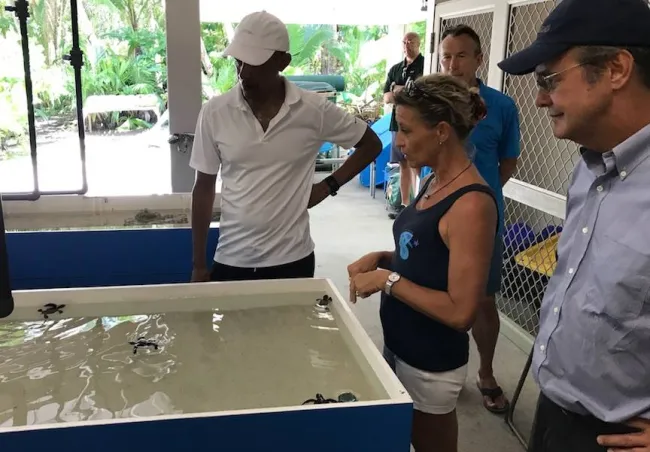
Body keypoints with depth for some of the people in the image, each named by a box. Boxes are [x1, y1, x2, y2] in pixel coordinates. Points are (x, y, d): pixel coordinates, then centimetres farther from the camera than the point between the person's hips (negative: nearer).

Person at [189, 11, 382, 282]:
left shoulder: (315, 110, -8)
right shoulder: (215, 112, -6)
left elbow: (371, 144, 6)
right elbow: (204, 187, 1)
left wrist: (328, 186, -3)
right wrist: (199, 264, 3)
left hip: (292, 259, 0)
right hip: (231, 260, 1)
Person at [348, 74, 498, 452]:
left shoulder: (471, 203, -24)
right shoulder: (435, 182, 3)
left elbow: (461, 312, -25)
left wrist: (388, 280, -21)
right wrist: (382, 259, -1)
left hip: (431, 364, -8)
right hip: (400, 347, 8)